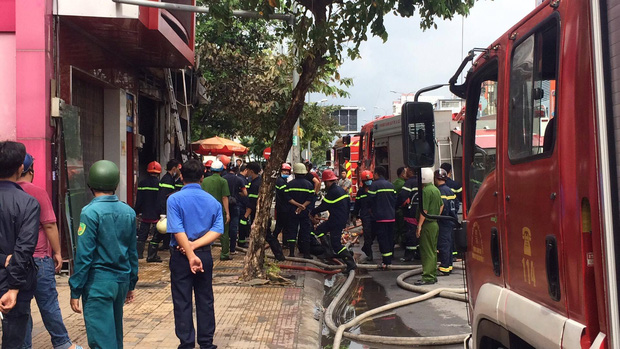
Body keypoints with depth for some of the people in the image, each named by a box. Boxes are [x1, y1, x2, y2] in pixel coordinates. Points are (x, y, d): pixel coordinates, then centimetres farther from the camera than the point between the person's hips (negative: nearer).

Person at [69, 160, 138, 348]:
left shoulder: (91, 212, -13)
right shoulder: (129, 212, 4)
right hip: (122, 280, 6)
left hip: (98, 283, -6)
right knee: (115, 334, 20)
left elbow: (84, 255, -14)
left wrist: (75, 292, -8)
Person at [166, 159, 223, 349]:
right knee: (205, 300, 13)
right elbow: (217, 230, -9)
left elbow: (178, 231, -19)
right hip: (205, 255, 3)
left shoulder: (174, 199, -10)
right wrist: (195, 245, -14)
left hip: (181, 255, -3)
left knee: (182, 302, 6)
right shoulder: (213, 201, 1)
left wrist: (190, 255, -20)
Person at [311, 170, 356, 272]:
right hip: (343, 219, 10)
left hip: (337, 222, -10)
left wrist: (313, 213, 3)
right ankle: (329, 251, 17)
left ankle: (351, 263, -9)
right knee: (319, 230, 19)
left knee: (336, 244, -6)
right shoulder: (341, 190, 10)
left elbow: (323, 206, -12)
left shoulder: (332, 193, -19)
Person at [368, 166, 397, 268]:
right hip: (391, 216, 6)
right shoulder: (390, 185, 9)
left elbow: (370, 199, -11)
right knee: (390, 237, 12)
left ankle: (386, 261, -9)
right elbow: (395, 199, 12)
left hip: (380, 216, -6)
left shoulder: (374, 185, -10)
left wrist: (372, 210, 6)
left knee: (382, 238, -4)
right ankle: (390, 259, 18)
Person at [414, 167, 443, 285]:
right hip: (435, 223, 9)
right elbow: (441, 205, 24)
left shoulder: (426, 190, -16)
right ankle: (433, 274, 20)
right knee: (433, 250, 14)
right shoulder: (436, 189, 13)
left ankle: (428, 277, -6)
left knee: (426, 251, -6)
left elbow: (424, 210, -20)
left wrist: (419, 225, -18)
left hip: (427, 224, -9)